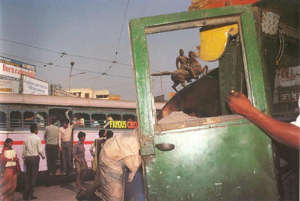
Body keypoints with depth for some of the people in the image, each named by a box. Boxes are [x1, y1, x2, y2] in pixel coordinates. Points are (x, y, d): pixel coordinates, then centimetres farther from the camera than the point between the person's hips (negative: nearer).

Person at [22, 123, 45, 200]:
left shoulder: (26, 138, 4)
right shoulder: (37, 138, -10)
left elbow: (24, 149, 8)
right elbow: (40, 150, -9)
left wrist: (24, 158, 21)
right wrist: (43, 156, 10)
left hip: (27, 158, 5)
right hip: (35, 157, -5)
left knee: (27, 175, 11)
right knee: (34, 175, 2)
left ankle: (25, 194, 13)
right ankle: (30, 194, 4)